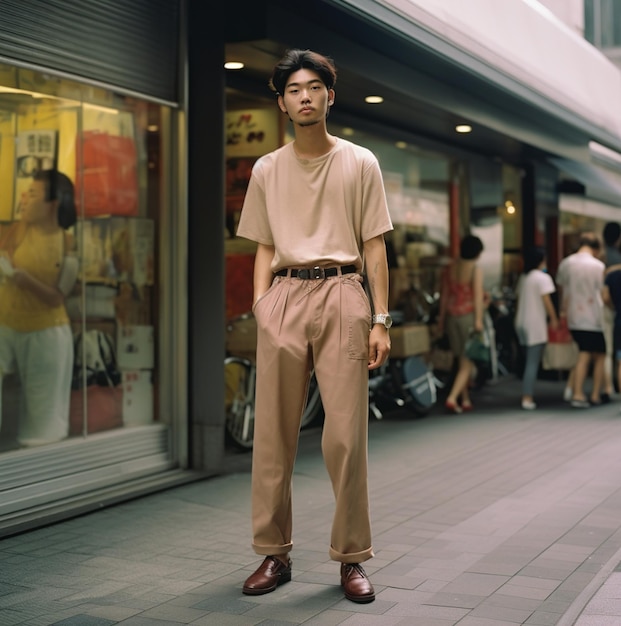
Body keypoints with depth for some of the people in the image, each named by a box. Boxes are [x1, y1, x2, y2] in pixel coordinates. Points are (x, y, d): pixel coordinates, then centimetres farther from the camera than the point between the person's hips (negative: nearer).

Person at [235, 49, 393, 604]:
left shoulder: (360, 164, 8)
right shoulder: (267, 170, 14)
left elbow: (374, 246, 6)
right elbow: (264, 250, 15)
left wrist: (381, 320, -1)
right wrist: (260, 312, 2)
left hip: (342, 294, -2)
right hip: (285, 294, 2)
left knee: (346, 436, -4)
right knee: (273, 433, 2)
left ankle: (352, 558, 8)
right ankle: (274, 554, 13)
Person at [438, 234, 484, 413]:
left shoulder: (450, 269, 9)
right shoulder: (475, 269, -8)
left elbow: (444, 295, 11)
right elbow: (478, 296, -14)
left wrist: (442, 318, 17)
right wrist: (479, 320, -14)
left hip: (452, 316, 6)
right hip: (468, 316, -6)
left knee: (462, 361, 15)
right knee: (468, 362, -2)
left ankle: (465, 400, 20)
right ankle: (452, 397, -16)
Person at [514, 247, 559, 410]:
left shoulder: (523, 277, 12)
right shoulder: (543, 277, -9)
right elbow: (546, 300, -13)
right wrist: (554, 319, -5)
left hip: (521, 323, 7)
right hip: (536, 324, -7)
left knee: (529, 361, 16)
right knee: (533, 363, -7)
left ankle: (528, 396, 19)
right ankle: (527, 398, -10)